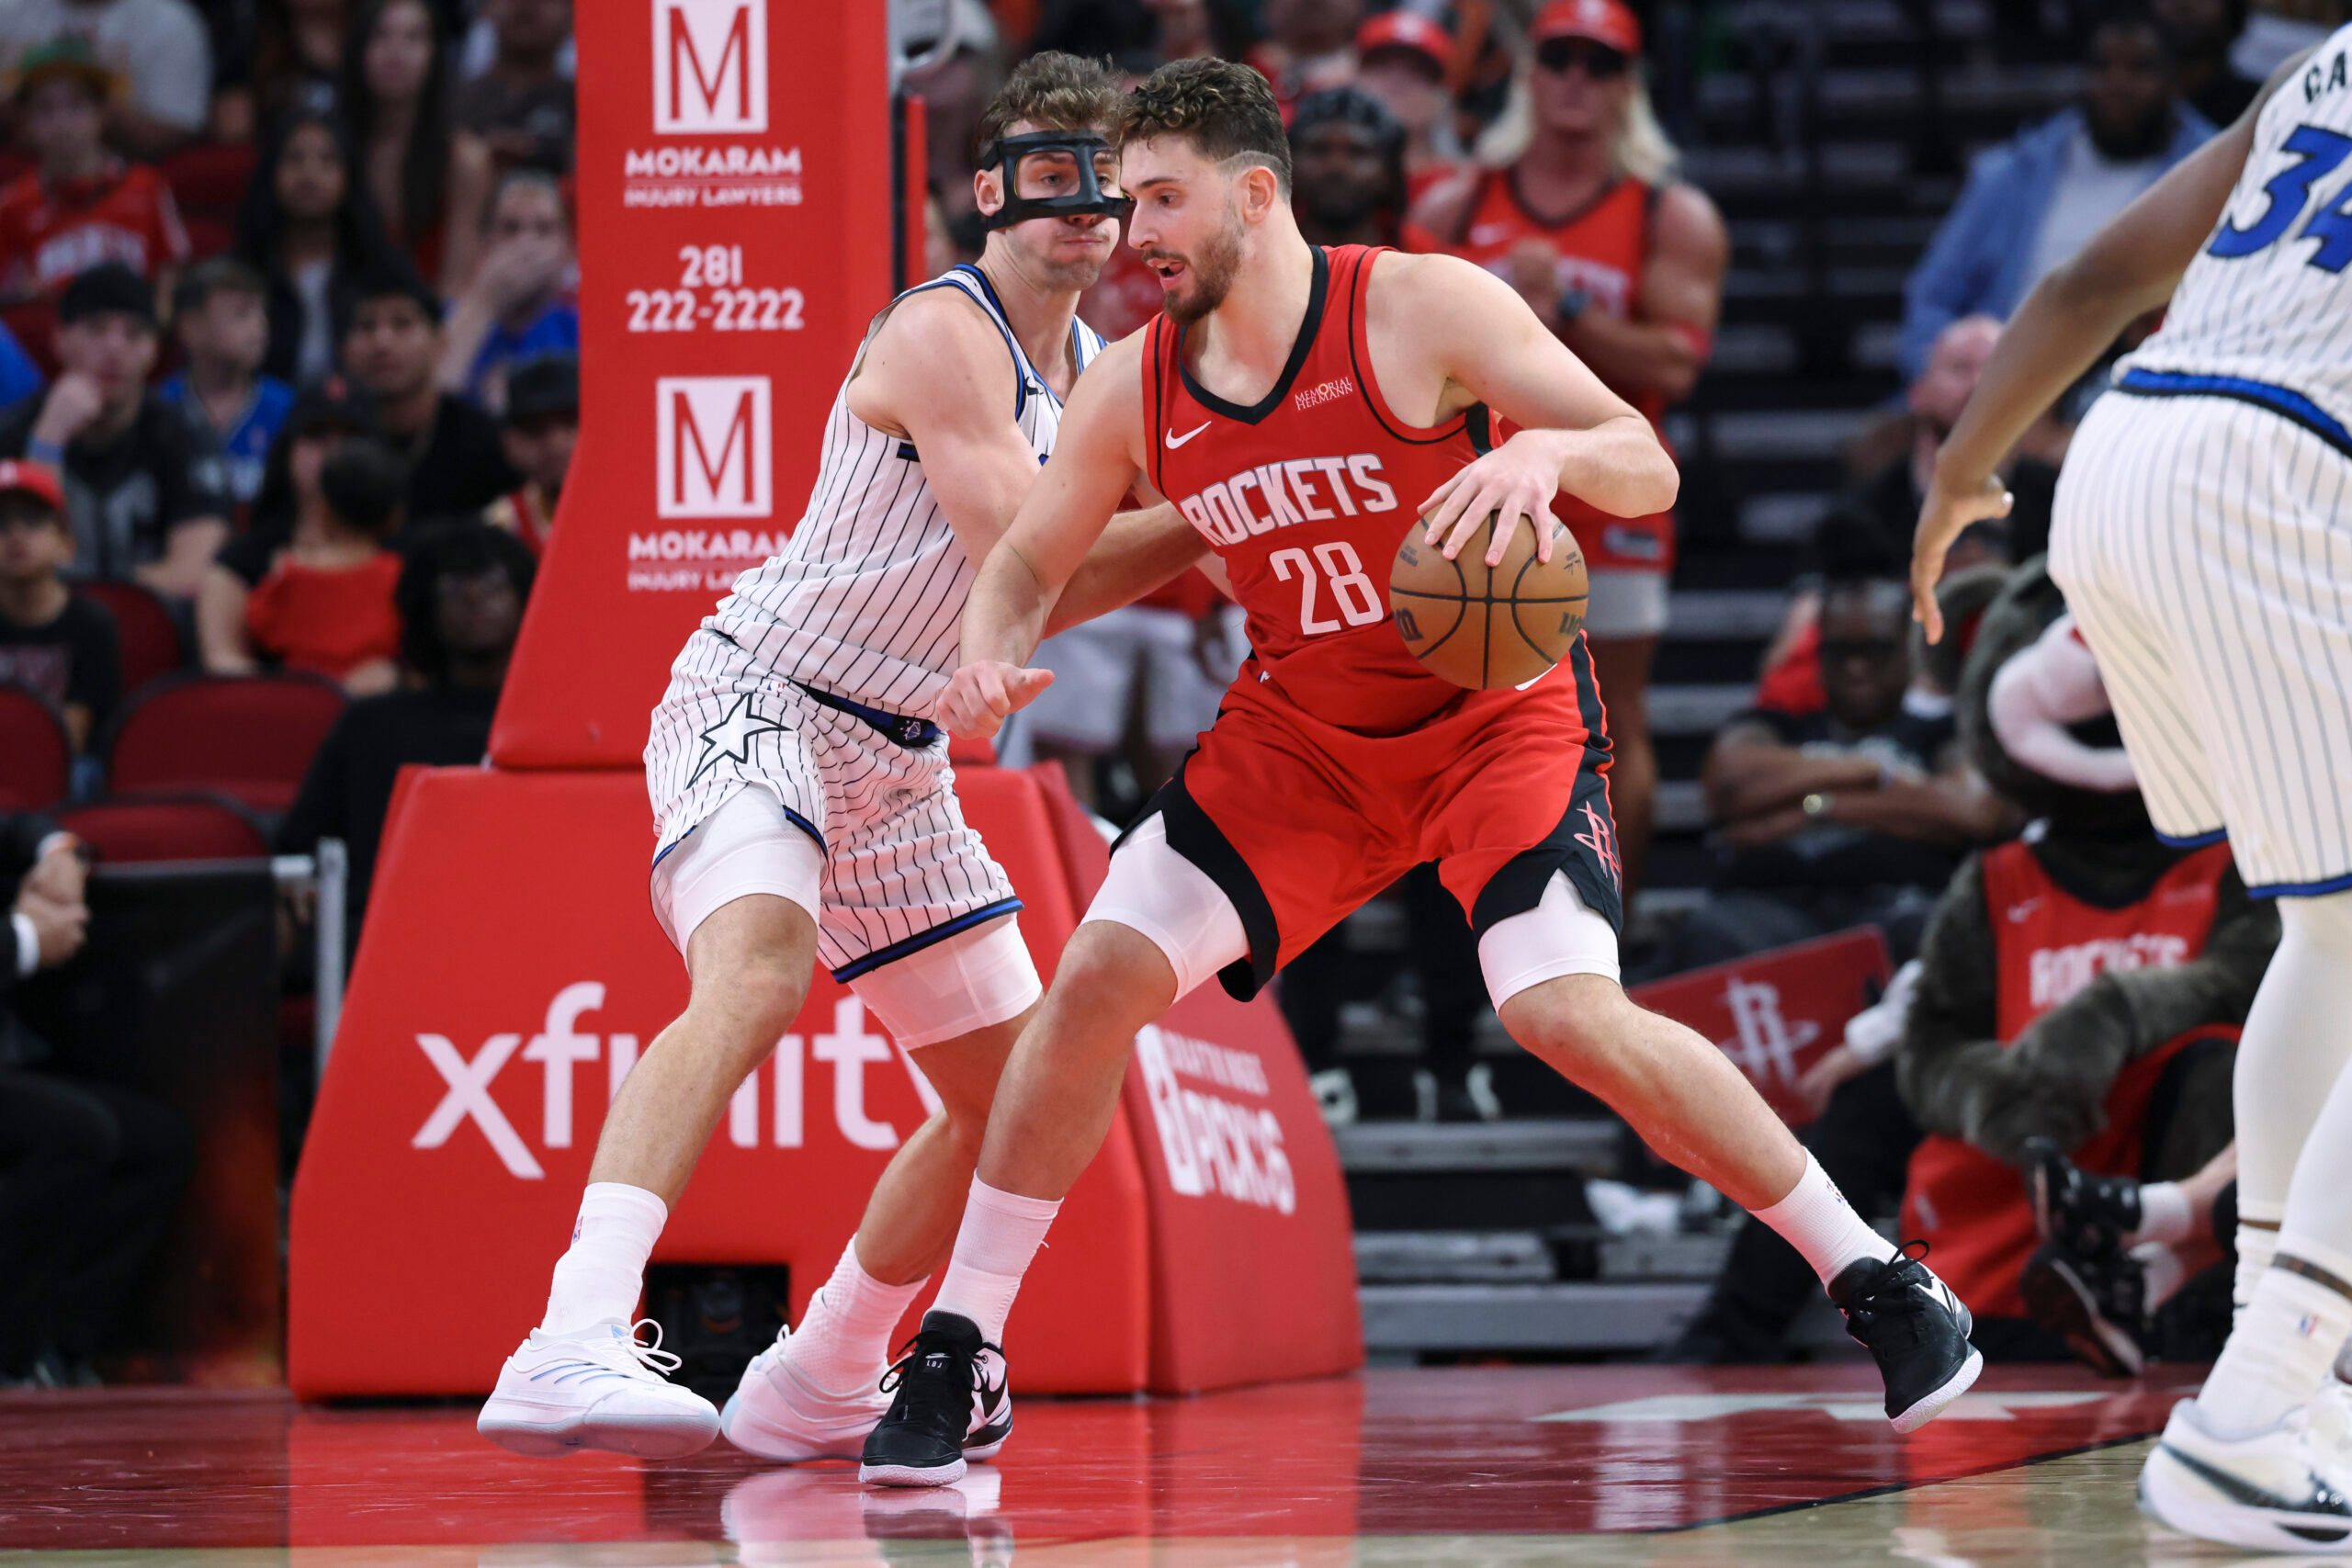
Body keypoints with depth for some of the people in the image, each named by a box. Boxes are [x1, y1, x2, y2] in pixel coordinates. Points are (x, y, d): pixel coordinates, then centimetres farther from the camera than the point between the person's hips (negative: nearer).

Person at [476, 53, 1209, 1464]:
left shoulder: (1093, 367, 12)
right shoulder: (944, 335, -16)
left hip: (896, 760, 10)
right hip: (758, 698, -10)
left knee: (1018, 1092, 12)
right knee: (759, 967, -37)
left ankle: (811, 1388, 30)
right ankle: (569, 1354, -52)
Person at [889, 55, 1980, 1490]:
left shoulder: (1422, 309, -19)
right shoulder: (1133, 390, -6)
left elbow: (1648, 468, -20)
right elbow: (1027, 565, 7)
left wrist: (1546, 452, -43)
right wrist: (993, 666, -16)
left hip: (1499, 710, -5)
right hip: (1301, 733, 5)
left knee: (1571, 1014, -25)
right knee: (1098, 978, -10)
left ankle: (1881, 1283, -9)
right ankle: (957, 1352, 3)